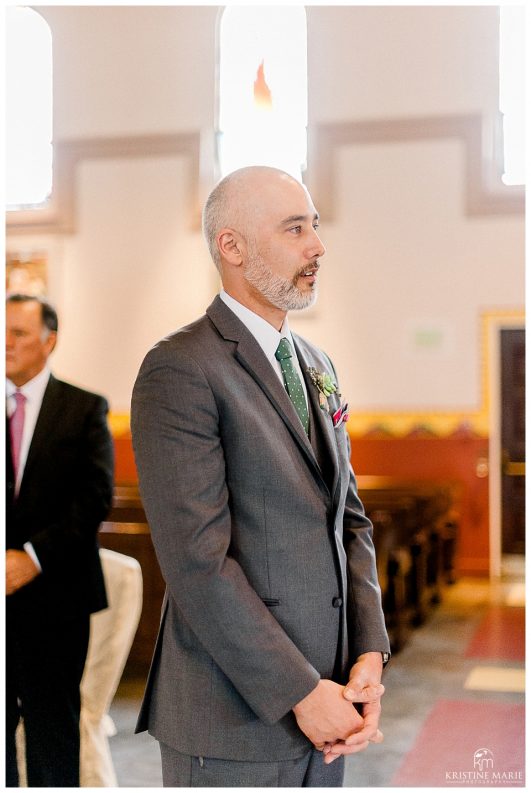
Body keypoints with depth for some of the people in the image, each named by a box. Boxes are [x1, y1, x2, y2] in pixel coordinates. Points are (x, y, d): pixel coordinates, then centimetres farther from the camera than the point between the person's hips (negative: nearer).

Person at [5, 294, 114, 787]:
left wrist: (33, 556, -15)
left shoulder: (84, 408, -1)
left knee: (52, 726, 9)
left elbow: (96, 497, -8)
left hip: (53, 595, -2)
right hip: (5, 597, 3)